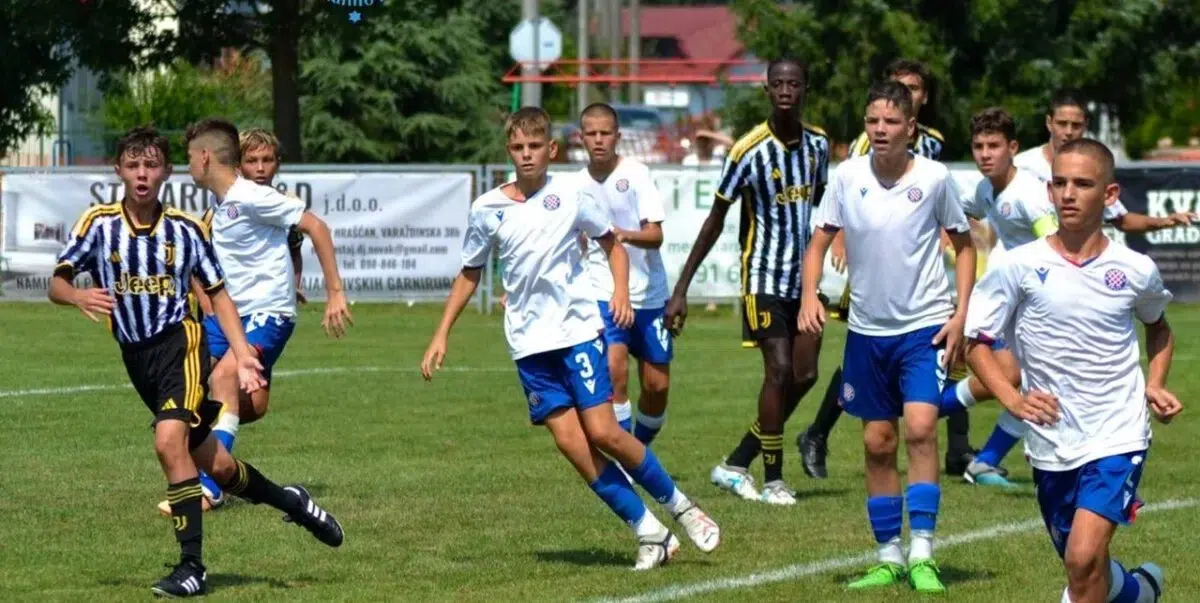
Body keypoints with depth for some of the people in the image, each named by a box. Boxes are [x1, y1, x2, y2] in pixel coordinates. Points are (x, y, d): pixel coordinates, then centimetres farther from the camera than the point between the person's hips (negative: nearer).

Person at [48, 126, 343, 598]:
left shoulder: (186, 229, -2)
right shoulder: (98, 223, -2)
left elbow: (217, 293, 7)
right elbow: (56, 284, -7)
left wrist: (242, 355, -2)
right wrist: (78, 296, -30)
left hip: (179, 342, -3)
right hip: (136, 355, 3)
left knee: (170, 440, -25)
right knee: (211, 461, 11)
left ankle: (192, 566, -20)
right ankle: (288, 501, 38)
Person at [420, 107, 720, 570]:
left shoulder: (572, 192, -1)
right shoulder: (487, 209, 2)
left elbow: (612, 244, 11)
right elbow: (469, 275, 14)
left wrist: (621, 291, -6)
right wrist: (441, 335, 9)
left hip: (577, 328, -2)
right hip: (529, 341, 2)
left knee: (602, 431, -11)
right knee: (568, 439, -8)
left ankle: (677, 504, 10)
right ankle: (648, 532, -2)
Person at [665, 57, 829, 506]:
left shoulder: (818, 144, 2)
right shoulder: (750, 151, -15)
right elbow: (715, 221, -9)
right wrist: (681, 289, -10)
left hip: (805, 275, 6)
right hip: (764, 276, -6)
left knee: (804, 375, 1)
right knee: (779, 371, -13)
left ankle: (736, 464, 12)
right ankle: (773, 479, -2)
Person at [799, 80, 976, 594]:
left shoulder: (934, 178, -8)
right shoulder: (847, 177, -3)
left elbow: (963, 243, 4)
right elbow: (819, 242, 3)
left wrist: (961, 313, -4)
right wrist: (810, 296, -15)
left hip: (925, 326, -3)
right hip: (867, 329, 3)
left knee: (920, 427, -18)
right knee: (878, 444, 8)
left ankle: (922, 554, -16)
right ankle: (889, 558, 18)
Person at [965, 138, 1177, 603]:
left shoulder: (1136, 270, -1)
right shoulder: (1021, 267, -6)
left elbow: (1158, 326, 21)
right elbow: (975, 340, 1)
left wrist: (1155, 384, 4)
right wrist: (1012, 399, -14)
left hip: (1118, 438, -2)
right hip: (1051, 443, 2)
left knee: (1084, 557, -21)